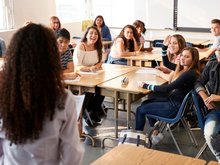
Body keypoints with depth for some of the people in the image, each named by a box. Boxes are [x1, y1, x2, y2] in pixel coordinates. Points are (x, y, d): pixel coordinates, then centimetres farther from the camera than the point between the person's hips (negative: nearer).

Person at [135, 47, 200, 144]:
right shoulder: (182, 68, 2)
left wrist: (146, 86, -22)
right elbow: (167, 63, 20)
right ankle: (156, 132, 23)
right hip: (172, 100, 10)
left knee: (140, 110, -1)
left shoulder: (190, 74, -25)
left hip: (175, 107, -10)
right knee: (146, 103, 22)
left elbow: (167, 88, -28)